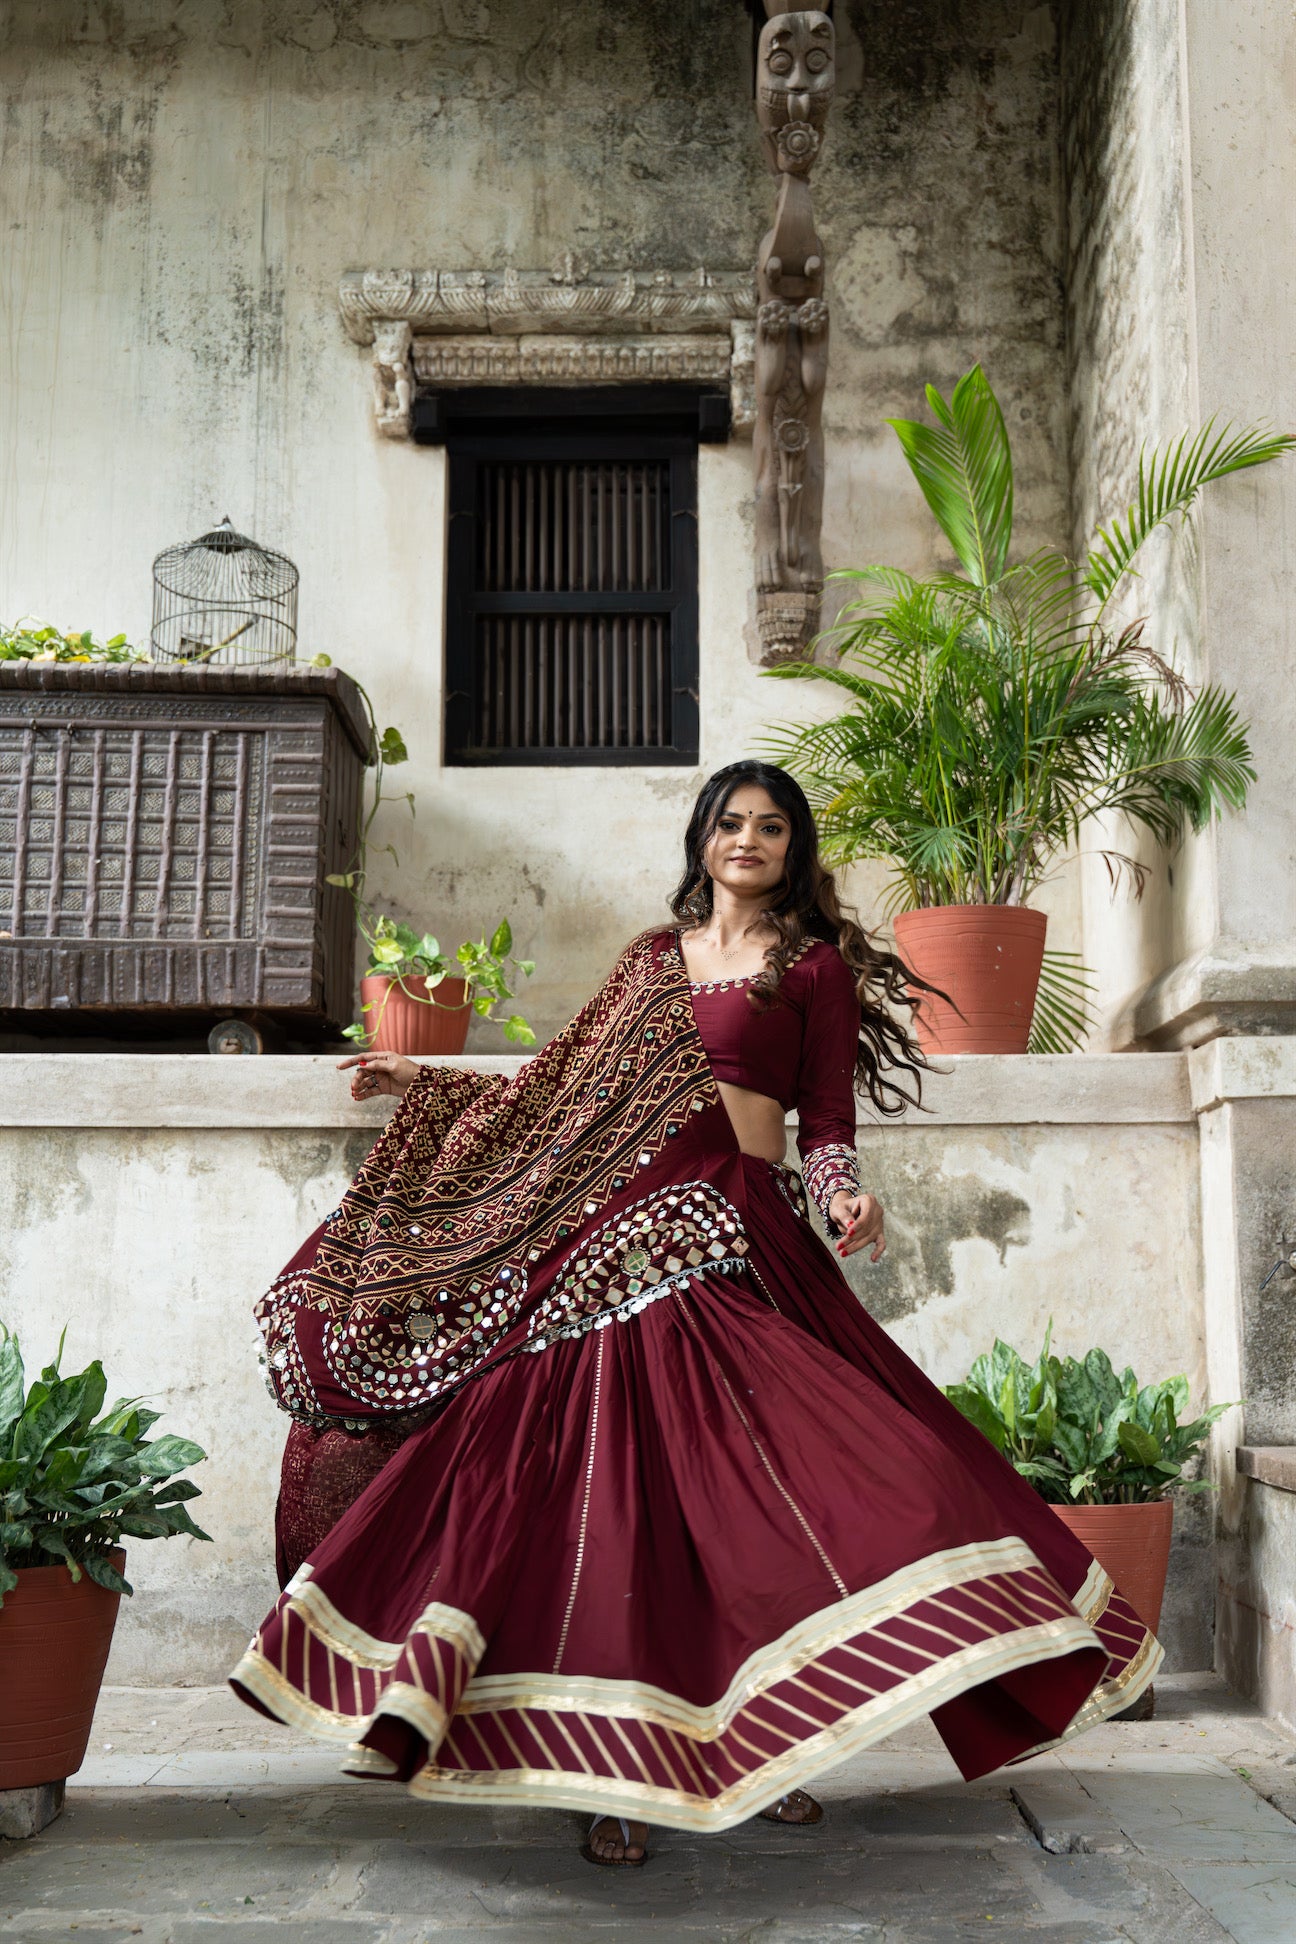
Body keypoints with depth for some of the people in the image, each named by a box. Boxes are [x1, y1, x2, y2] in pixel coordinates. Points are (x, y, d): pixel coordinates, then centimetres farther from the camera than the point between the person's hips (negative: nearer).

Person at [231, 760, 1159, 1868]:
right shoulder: (655, 957, 20)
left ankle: (767, 1742, 6)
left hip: (736, 1240, -2)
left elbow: (827, 1123, 5)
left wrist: (842, 1197, -15)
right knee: (614, 1480, -4)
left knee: (749, 1476, -10)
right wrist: (426, 1086, 26)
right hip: (618, 1234, 3)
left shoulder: (816, 966, 10)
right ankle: (625, 1769, 4)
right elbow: (564, 1088, 23)